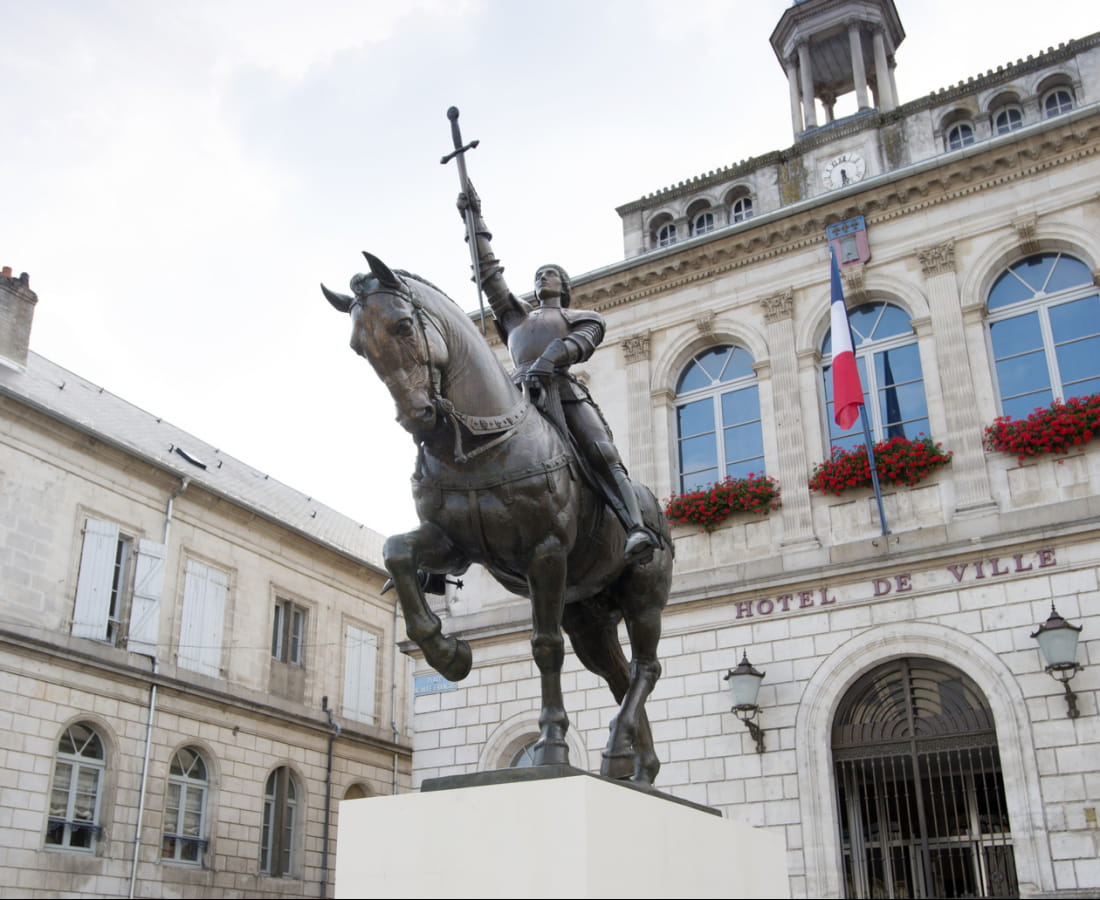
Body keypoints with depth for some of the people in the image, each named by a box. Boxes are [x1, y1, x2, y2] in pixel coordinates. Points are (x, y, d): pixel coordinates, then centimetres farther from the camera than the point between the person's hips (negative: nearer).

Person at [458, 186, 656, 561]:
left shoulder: (583, 318, 26)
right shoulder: (516, 315, 36)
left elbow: (581, 343, 4)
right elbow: (489, 271, 32)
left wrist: (549, 359, -17)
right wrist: (474, 220, 30)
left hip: (562, 387, -3)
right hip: (519, 389, 3)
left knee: (601, 453, -25)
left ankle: (636, 529, -38)